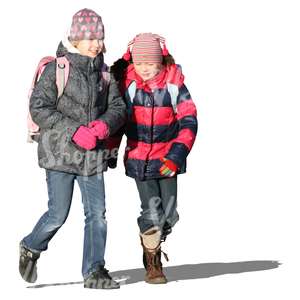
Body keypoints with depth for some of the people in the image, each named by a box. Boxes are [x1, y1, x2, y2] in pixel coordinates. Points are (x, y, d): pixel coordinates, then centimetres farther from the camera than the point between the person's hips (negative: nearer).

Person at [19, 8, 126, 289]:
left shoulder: (103, 72, 9)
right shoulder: (57, 69, -8)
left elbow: (118, 107, 9)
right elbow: (39, 108, -12)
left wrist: (105, 124, -14)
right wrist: (74, 132, -19)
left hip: (93, 154, 5)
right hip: (60, 151, -5)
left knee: (97, 213, -1)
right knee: (58, 214, -2)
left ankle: (94, 271, 6)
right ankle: (31, 248, 25)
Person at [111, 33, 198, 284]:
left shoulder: (174, 85, -10)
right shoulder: (127, 84, -7)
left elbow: (189, 122, -9)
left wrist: (176, 156, -18)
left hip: (167, 159, 1)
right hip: (139, 158, -1)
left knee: (169, 213, 1)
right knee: (151, 211, -9)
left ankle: (155, 245, 32)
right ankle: (152, 263, 10)